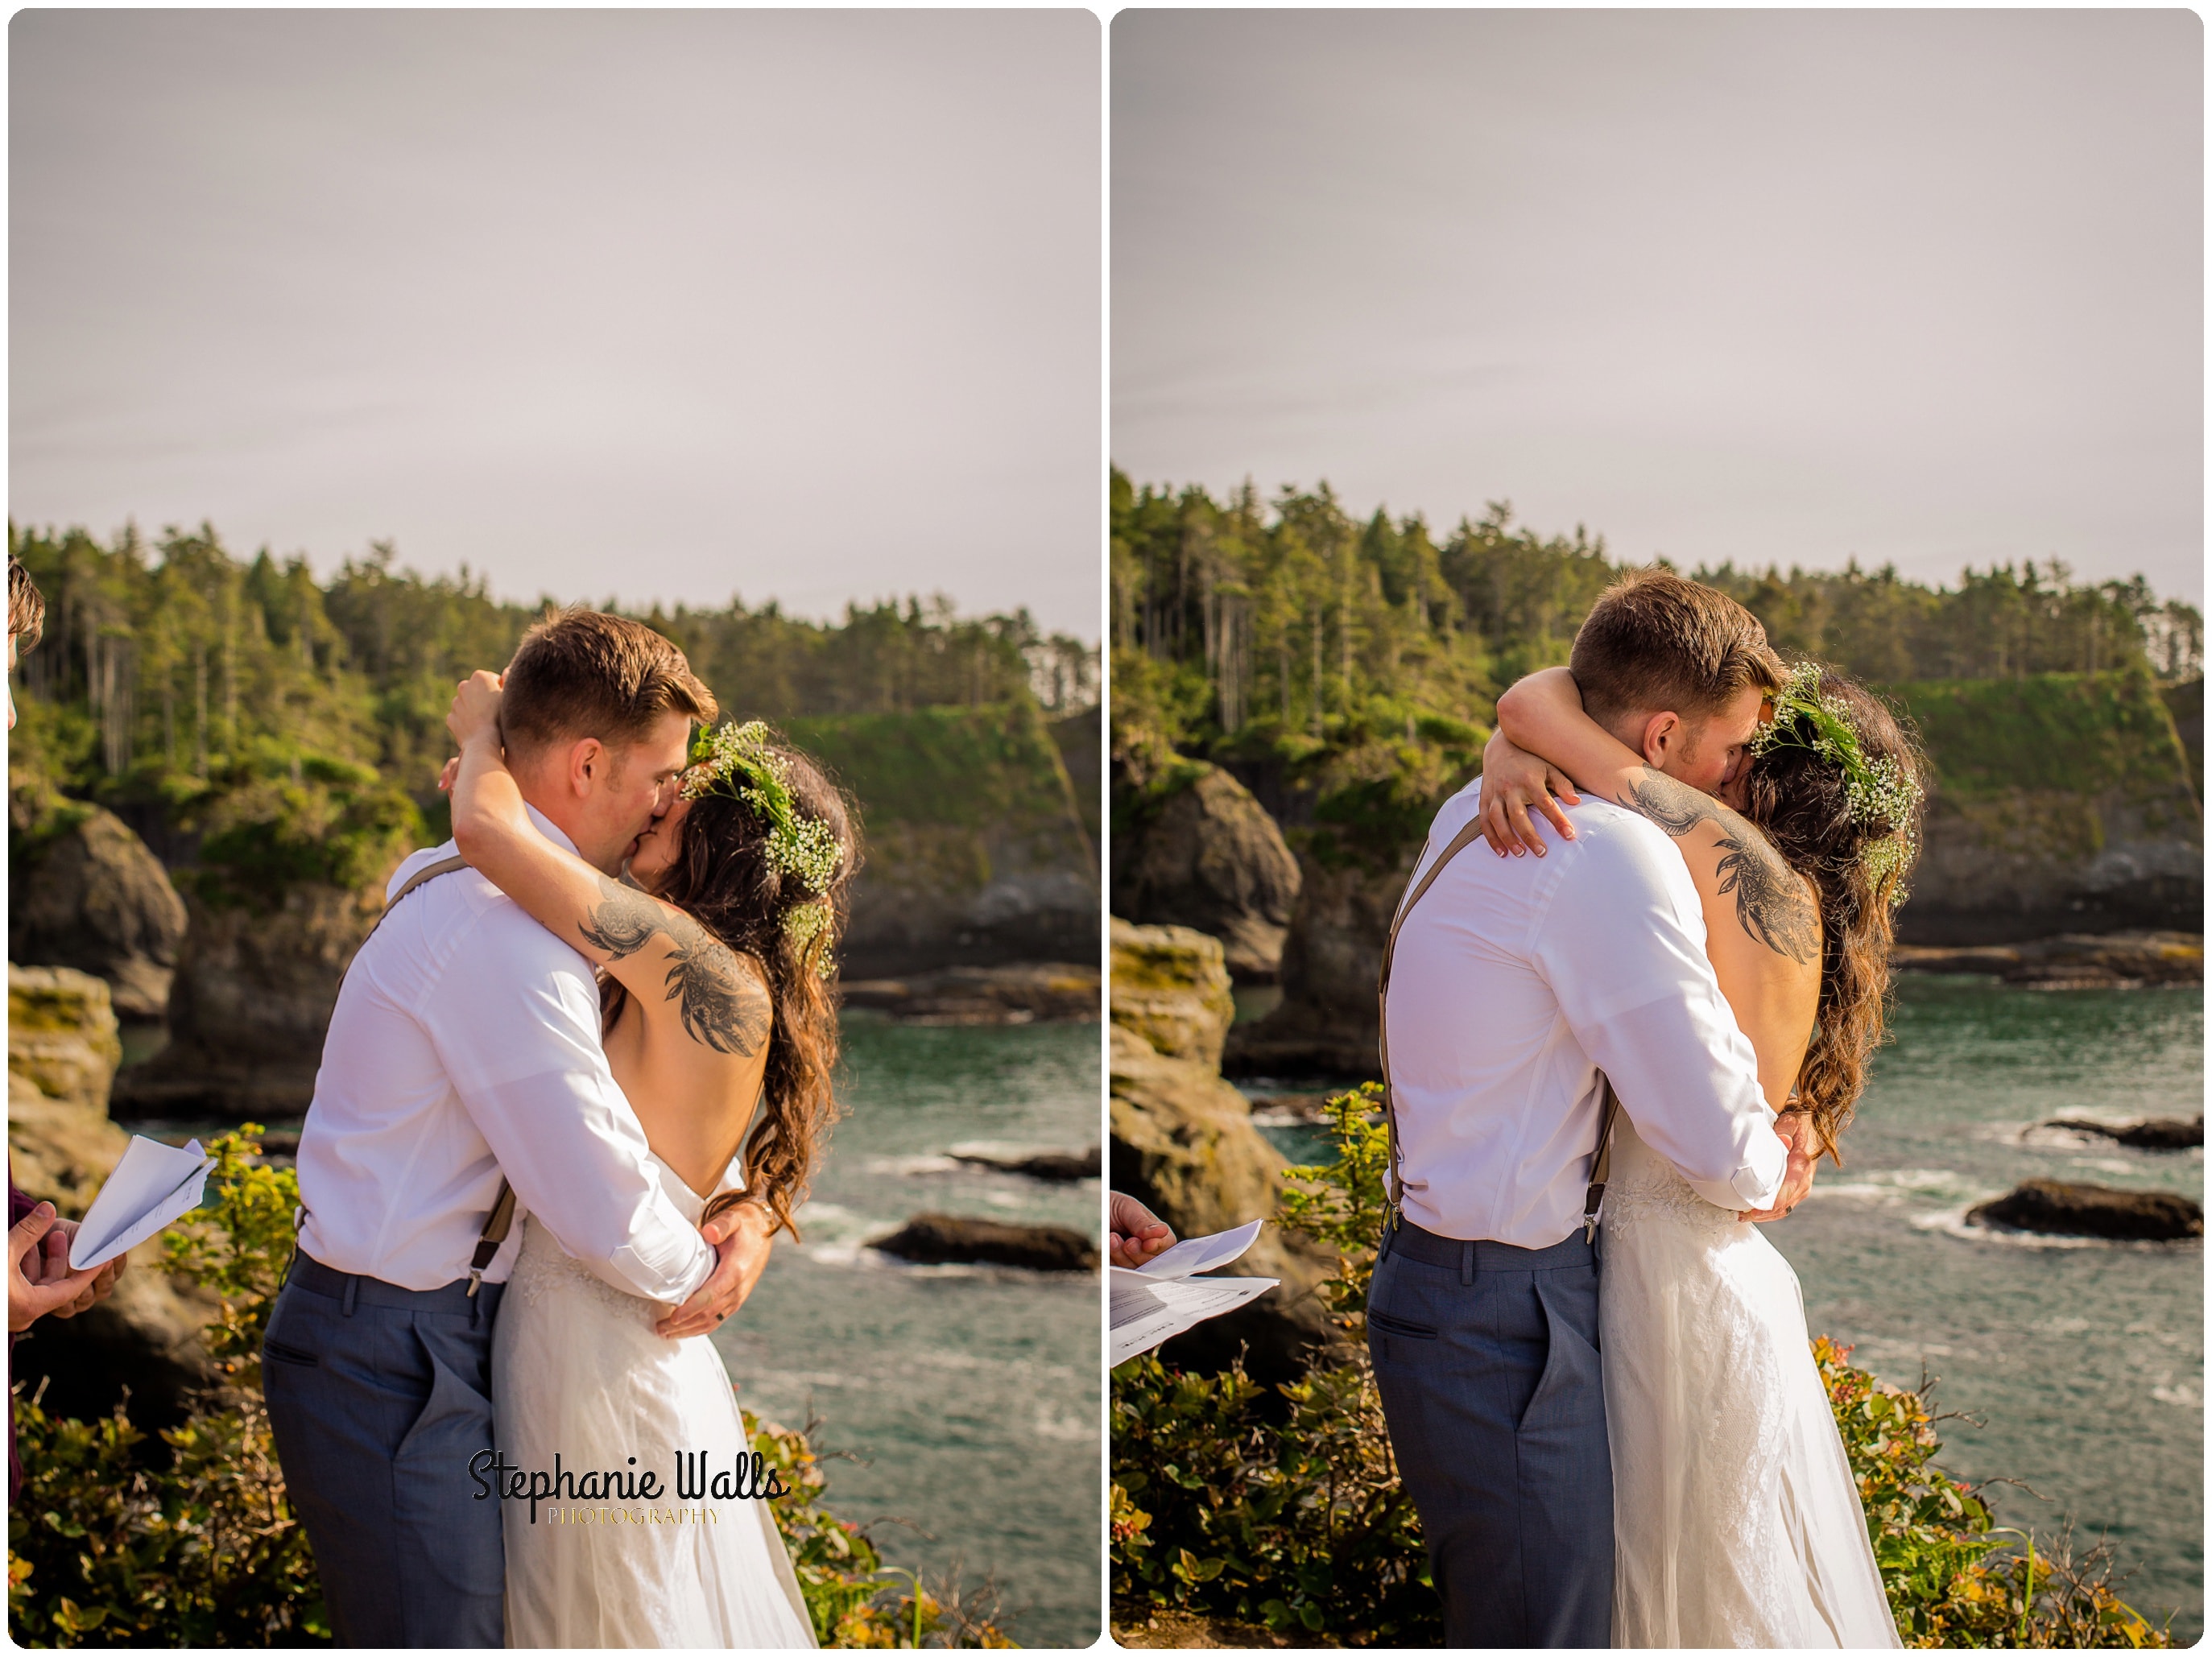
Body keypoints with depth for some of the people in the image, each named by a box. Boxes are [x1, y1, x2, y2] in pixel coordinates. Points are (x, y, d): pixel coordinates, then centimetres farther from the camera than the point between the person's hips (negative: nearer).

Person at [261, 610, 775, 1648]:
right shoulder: (499, 929, -24)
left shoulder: (475, 887, 10)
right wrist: (697, 1273, -5)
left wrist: (744, 1206, 4)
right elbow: (599, 1202, -25)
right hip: (387, 1366, -10)